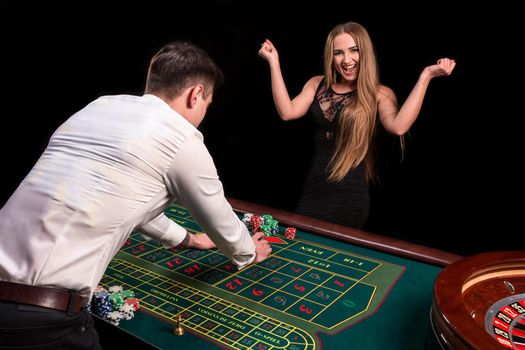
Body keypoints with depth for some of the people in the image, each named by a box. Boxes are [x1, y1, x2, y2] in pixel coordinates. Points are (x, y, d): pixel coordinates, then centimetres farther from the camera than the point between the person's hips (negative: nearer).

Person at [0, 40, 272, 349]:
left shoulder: (101, 106, 16)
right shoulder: (181, 138, -5)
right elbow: (221, 225, 9)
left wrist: (186, 239, 41)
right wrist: (249, 253, 32)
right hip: (42, 315, -7)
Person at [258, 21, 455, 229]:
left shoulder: (379, 94, -5)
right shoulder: (317, 84, 6)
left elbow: (398, 127, -25)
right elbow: (287, 112, -8)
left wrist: (425, 76, -24)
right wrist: (274, 61, -7)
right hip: (312, 190, 4)